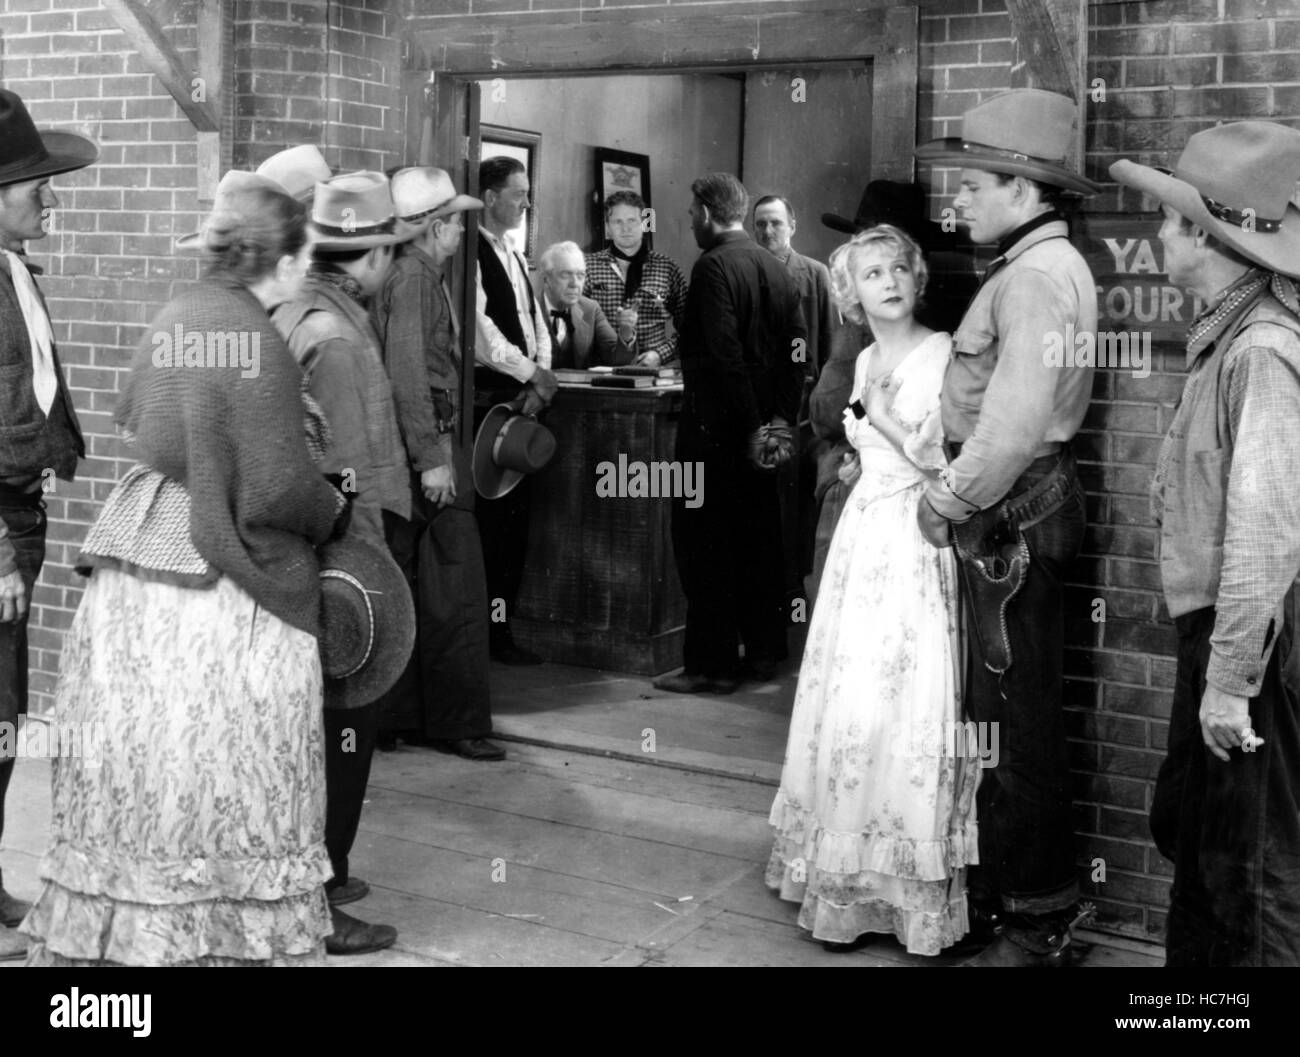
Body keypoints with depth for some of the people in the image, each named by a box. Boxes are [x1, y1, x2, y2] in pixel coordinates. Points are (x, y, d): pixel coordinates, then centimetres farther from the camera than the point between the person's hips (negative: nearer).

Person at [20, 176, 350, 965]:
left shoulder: (177, 318, 8)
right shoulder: (258, 347, -17)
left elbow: (133, 420, 23)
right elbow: (278, 489, -17)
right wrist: (336, 513, 0)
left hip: (136, 567, 8)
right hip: (221, 583, -8)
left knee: (136, 764, 14)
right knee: (228, 777, 4)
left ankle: (107, 934, 25)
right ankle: (238, 934, 14)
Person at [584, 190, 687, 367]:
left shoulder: (667, 267, 9)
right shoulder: (589, 266, 7)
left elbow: (686, 326, 8)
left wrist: (661, 354, -5)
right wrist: (615, 325, -11)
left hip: (651, 370, 1)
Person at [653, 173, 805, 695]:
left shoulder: (713, 267, -13)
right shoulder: (776, 268, 10)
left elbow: (725, 354, -20)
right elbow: (797, 350, 9)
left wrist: (751, 423, -15)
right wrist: (780, 418, 8)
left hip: (716, 426, -8)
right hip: (766, 426, 8)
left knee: (704, 541, -1)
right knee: (759, 537, 14)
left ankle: (712, 663, 1)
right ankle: (763, 650, 22)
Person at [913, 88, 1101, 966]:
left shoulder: (1037, 276, -17)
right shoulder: (1037, 266, 15)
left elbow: (1013, 424, -24)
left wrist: (949, 501, -13)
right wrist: (959, 492, 8)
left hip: (1013, 512, -10)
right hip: (1010, 508, 10)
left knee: (1018, 716, -1)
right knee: (999, 707, 16)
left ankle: (1040, 920, 11)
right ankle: (1006, 889, 29)